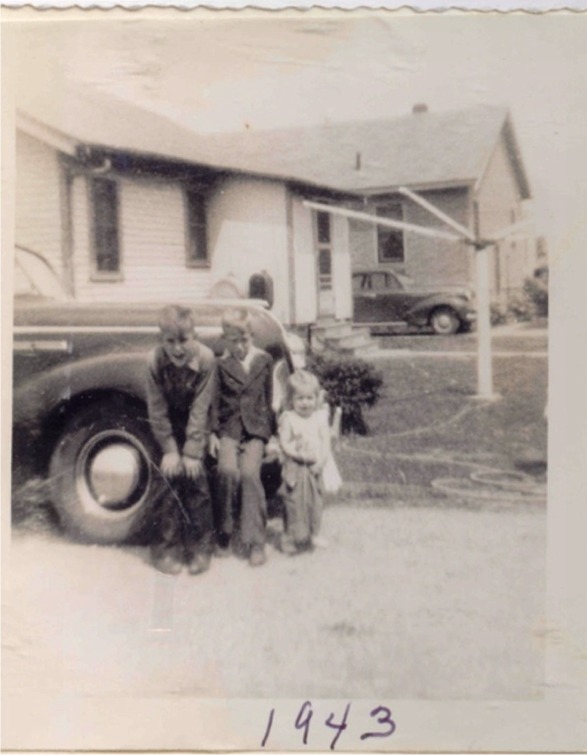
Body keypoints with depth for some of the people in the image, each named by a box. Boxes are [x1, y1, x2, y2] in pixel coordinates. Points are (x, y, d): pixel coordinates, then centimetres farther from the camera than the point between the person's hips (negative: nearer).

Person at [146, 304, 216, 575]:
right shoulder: (155, 361, -23)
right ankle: (166, 546, 4)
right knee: (171, 474, -8)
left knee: (195, 476, -7)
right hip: (170, 424, 1)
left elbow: (200, 409, -21)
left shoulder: (206, 359, -26)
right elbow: (157, 410, -15)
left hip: (196, 424, 0)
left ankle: (200, 547, 6)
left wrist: (193, 451, -21)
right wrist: (169, 449, -16)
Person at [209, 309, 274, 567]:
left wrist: (273, 435, 9)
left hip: (256, 428, 0)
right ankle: (223, 534, -2)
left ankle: (255, 542, -11)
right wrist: (213, 433, -1)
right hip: (229, 427, 0)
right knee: (227, 470, -22)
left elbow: (270, 399, 11)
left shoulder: (264, 361, 6)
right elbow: (215, 401, 6)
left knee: (250, 472, -20)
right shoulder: (220, 364, 3)